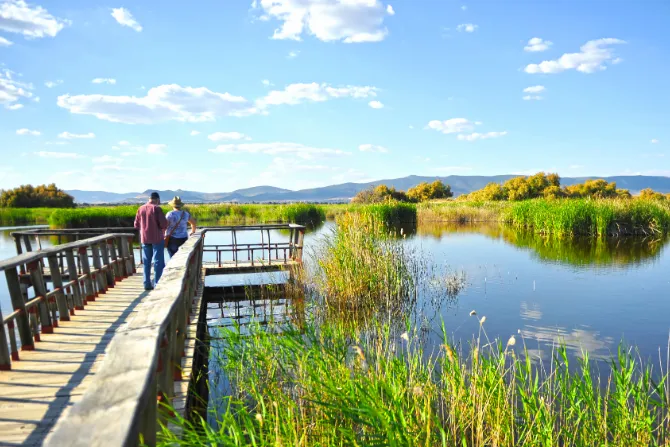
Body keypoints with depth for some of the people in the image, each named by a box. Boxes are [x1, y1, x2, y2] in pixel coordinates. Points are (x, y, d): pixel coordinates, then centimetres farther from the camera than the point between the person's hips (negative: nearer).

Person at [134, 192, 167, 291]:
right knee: (158, 261, 3)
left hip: (145, 239, 5)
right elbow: (164, 224, -17)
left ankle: (147, 284, 15)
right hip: (157, 238, -5)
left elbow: (136, 225, 9)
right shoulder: (157, 208, -13)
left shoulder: (141, 209, 3)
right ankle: (157, 284, 3)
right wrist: (162, 228, 5)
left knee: (146, 262, 13)